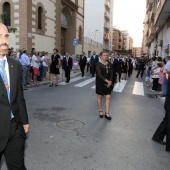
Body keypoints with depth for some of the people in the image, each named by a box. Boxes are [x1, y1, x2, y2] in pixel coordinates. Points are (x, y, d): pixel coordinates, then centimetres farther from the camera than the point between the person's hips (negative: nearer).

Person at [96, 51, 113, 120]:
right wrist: (107, 81, -26)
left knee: (108, 97, 1)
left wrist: (110, 81, -14)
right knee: (100, 97, 9)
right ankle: (100, 111, 26)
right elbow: (99, 74, -20)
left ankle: (107, 113, 8)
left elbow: (111, 73, 1)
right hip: (100, 83, -4)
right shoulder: (98, 64, -11)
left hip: (108, 83, 4)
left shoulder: (109, 64, 3)